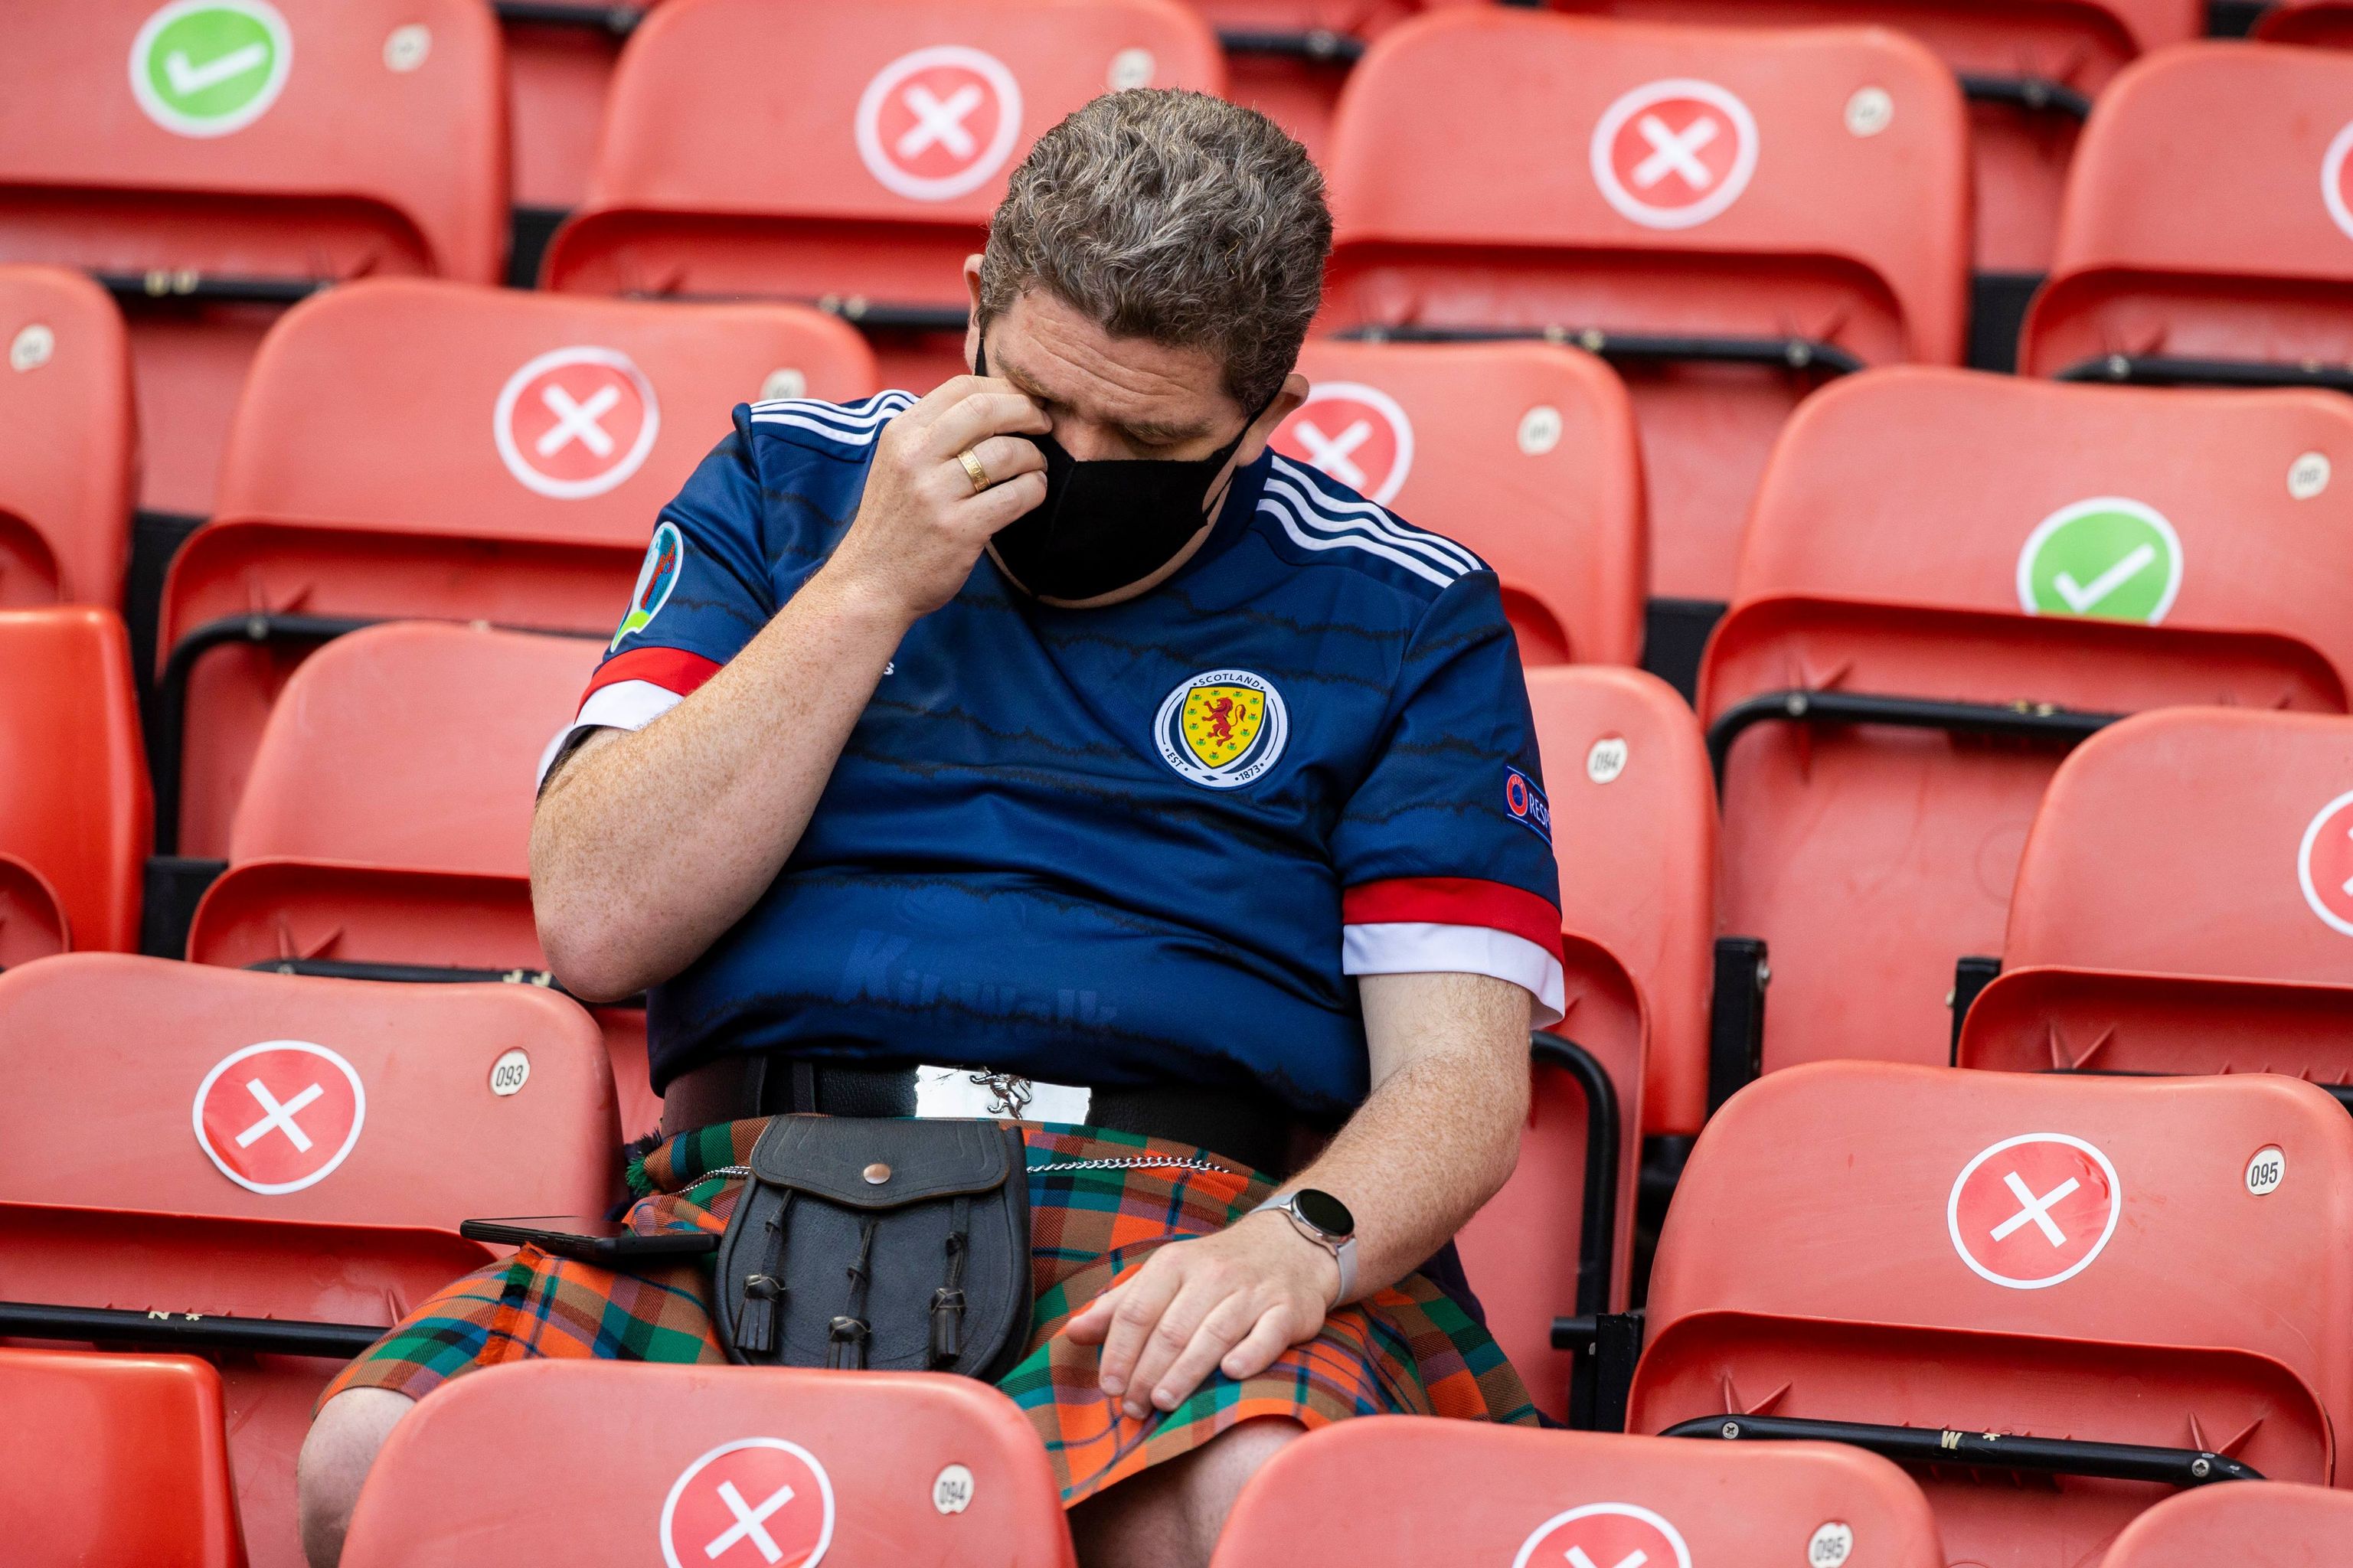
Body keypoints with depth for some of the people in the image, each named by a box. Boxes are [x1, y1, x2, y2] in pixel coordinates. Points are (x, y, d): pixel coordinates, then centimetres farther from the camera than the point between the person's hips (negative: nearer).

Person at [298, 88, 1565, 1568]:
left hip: (1187, 1217, -2)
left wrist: (1298, 1240, -19)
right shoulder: (787, 489, 16)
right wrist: (870, 588, -1)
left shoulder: (1402, 618, 12)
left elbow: (1461, 1081, 4)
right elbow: (599, 923, 5)